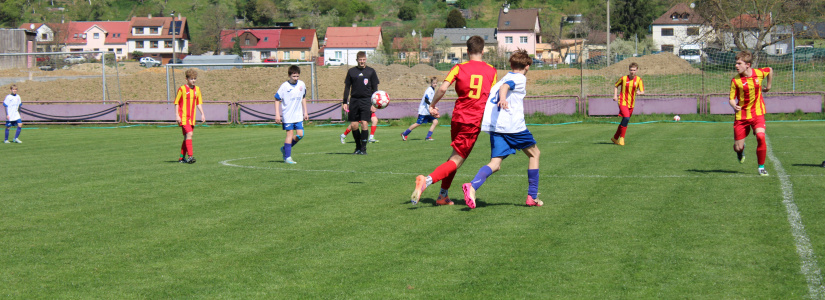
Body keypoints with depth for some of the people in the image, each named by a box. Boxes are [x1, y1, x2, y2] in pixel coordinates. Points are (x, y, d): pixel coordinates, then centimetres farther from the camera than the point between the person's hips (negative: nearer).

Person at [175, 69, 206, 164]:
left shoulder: (197, 89, 11)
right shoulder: (182, 89, -6)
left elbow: (199, 103, 18)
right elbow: (176, 103, -4)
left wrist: (202, 114, 9)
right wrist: (177, 115, -10)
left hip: (191, 117, 6)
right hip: (183, 117, -6)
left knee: (187, 137, 9)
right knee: (189, 134, -19)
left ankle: (182, 158, 17)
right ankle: (190, 156, -24)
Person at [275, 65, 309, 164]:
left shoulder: (302, 85, 4)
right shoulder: (284, 86, -10)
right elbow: (277, 100, -5)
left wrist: (305, 112, 18)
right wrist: (277, 115, -10)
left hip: (298, 115, 5)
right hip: (287, 115, -5)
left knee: (300, 135, 0)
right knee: (290, 134, -8)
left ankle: (285, 149, 20)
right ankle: (287, 157, -2)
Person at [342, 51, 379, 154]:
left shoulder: (371, 71, 5)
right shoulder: (351, 71, 9)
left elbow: (375, 88, 7)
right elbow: (347, 87, 12)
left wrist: (374, 103, 0)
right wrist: (345, 102, 5)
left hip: (366, 100, -2)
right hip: (354, 100, 2)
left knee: (364, 124, -11)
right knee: (353, 125, 0)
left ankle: (363, 148, -3)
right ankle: (358, 147, 16)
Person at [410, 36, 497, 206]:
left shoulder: (459, 68, 1)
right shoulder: (491, 71, 4)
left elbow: (443, 88, -12)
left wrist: (432, 105, 1)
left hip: (457, 117, 2)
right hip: (475, 121, -2)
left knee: (456, 155, 21)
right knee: (457, 160, -4)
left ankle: (443, 195, 16)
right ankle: (427, 180, -28)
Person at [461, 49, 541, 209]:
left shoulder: (503, 78, 24)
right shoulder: (520, 79, 1)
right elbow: (504, 86, -20)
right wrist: (503, 98, -38)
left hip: (495, 127, 6)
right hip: (514, 125, -6)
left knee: (495, 164, -3)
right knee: (534, 153, 15)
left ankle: (472, 186, -33)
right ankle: (532, 197, 15)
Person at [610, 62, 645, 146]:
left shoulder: (638, 80, 0)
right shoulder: (623, 78, -4)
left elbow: (643, 92, -7)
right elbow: (616, 86, 13)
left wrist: (639, 92, -30)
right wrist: (615, 95, 0)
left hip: (631, 104, 4)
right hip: (623, 101, -4)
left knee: (624, 121, 10)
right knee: (626, 118, -23)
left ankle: (615, 138, 27)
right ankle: (622, 138, -14)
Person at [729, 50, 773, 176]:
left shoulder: (759, 73, -6)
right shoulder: (735, 80, -11)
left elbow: (770, 70, 17)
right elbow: (732, 99, -9)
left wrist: (768, 86, 23)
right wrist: (734, 106, -31)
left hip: (757, 113, 0)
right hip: (741, 115, 0)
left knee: (760, 136, -24)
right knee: (737, 147, -1)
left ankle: (761, 167, -6)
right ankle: (741, 150, 41)